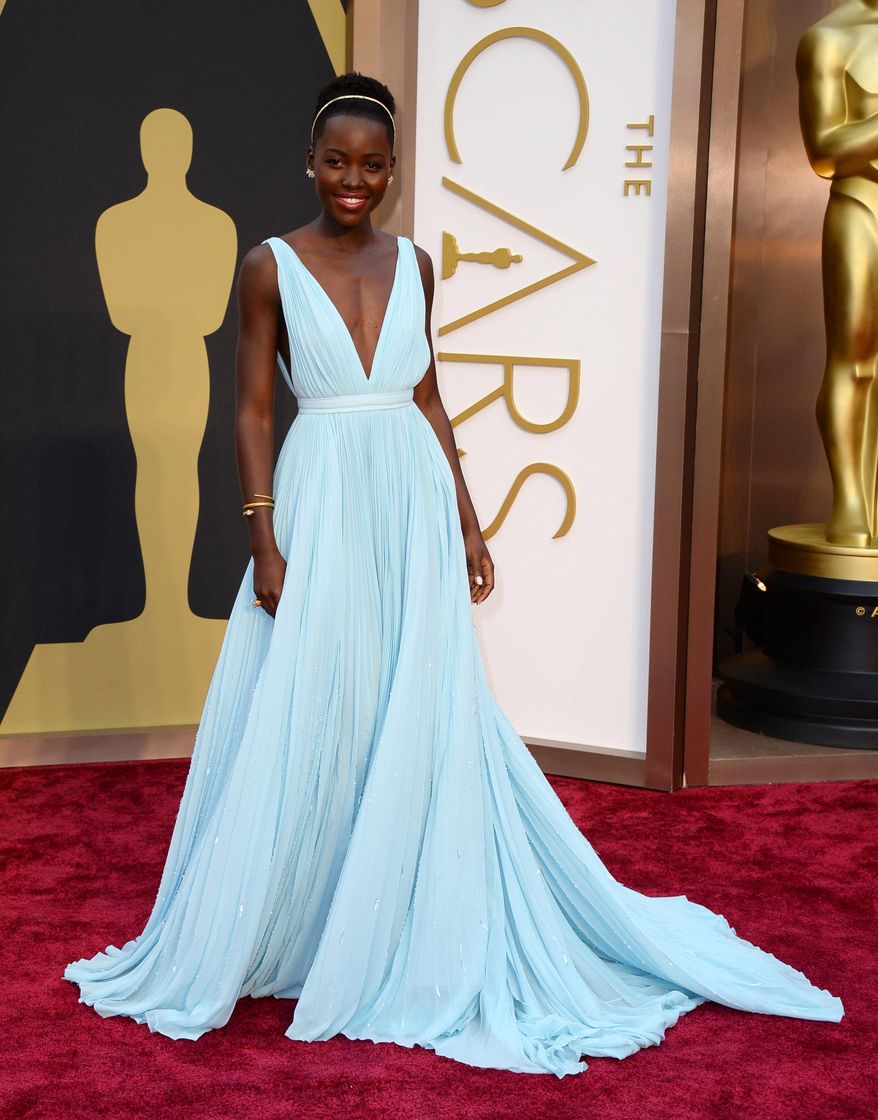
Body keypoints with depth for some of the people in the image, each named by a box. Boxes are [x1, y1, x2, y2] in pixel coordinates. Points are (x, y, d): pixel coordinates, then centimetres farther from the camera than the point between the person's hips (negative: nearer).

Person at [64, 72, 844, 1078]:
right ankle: (278, 929, 21)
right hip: (321, 504, -3)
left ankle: (416, 937, 24)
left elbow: (428, 399, 12)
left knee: (424, 722, 8)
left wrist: (467, 527, 8)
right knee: (304, 727, 2)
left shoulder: (413, 265, 9)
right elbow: (251, 411, -4)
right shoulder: (270, 266, -2)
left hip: (413, 505, 3)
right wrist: (266, 546, -11)